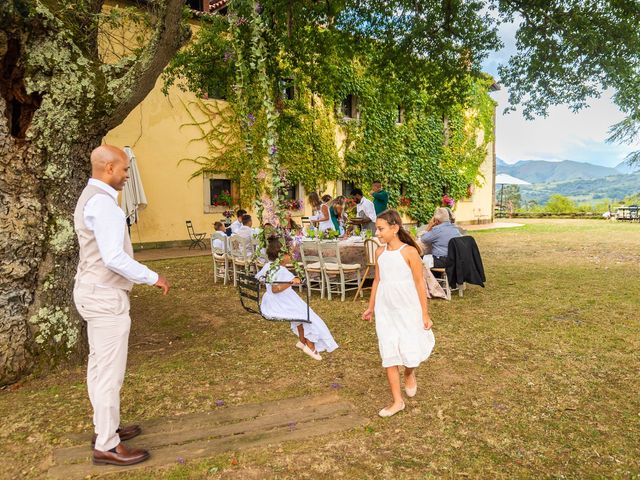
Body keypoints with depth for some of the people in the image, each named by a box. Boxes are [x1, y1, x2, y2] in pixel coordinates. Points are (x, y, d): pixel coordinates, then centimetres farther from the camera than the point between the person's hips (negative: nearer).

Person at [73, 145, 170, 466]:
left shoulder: (91, 197, 13)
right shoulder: (103, 202, -20)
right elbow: (114, 257, -26)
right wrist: (153, 278, -15)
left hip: (96, 291, 11)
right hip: (106, 296, -11)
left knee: (99, 366, 18)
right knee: (110, 371, -1)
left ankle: (104, 428, 32)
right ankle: (107, 446, 11)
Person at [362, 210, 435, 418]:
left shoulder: (409, 252, -13)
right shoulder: (380, 252, 2)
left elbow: (419, 284, -9)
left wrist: (425, 314, -7)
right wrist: (370, 307, 18)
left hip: (408, 309, -4)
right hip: (385, 310, 5)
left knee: (410, 352, -1)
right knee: (389, 354, 5)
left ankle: (409, 374, 37)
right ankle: (397, 401, 19)